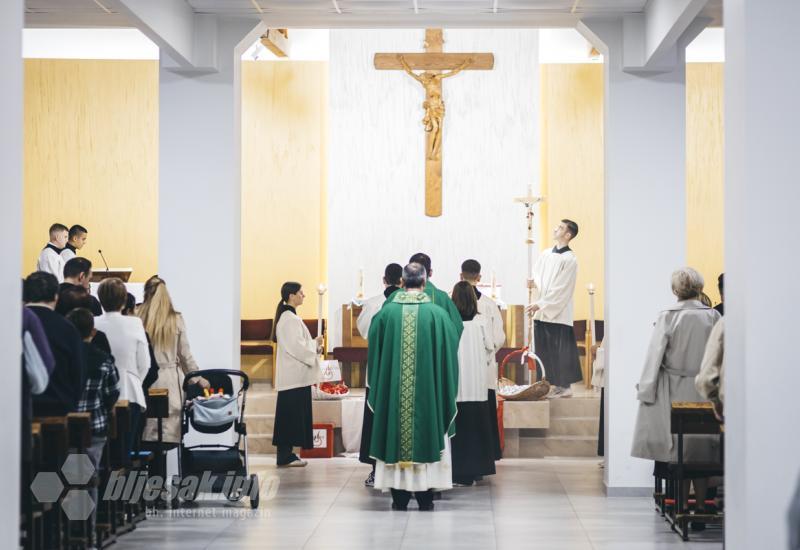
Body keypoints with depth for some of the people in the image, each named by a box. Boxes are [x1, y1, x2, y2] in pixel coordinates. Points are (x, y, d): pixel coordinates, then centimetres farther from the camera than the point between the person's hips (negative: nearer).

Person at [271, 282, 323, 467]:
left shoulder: (290, 317, 16)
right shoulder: (289, 319, -16)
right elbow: (297, 347, -21)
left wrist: (314, 345, 9)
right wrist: (315, 343, -7)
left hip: (295, 375, 10)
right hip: (293, 376, -10)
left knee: (293, 415, 11)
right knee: (291, 415, -7)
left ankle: (286, 454, 14)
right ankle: (285, 457, -4)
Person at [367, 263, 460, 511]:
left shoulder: (386, 312, -3)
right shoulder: (438, 314, -6)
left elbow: (374, 350, 7)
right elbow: (450, 354, -1)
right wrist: (445, 386, 13)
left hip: (392, 389, 1)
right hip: (427, 388, -1)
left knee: (396, 435, 8)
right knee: (425, 436, 7)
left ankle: (399, 498, 9)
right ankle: (425, 497, 8)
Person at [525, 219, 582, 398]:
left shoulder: (569, 259, -9)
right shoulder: (545, 254, 12)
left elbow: (560, 289, -13)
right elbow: (536, 274, 20)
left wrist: (540, 304, -15)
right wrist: (534, 282, -4)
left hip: (559, 313, -7)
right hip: (541, 312, 7)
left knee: (561, 350, -2)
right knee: (544, 350, 7)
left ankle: (564, 386, 6)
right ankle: (554, 384, 14)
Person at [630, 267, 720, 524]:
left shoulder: (667, 317, -8)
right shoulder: (713, 317, -2)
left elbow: (655, 356, -7)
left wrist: (646, 391, -2)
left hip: (674, 392, -1)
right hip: (705, 391, 2)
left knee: (678, 449, 5)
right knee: (701, 448, 9)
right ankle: (701, 507, 11)